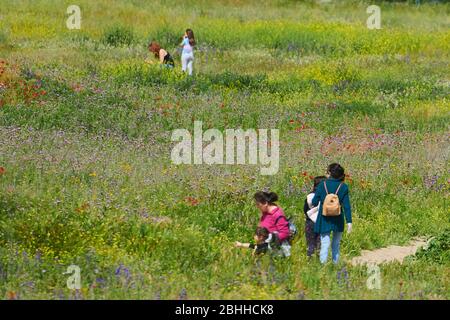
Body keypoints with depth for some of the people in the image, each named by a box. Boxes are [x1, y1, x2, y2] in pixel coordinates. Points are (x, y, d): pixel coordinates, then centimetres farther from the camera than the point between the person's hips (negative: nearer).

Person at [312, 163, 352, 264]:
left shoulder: (322, 185, -5)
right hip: (338, 220, 1)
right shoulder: (343, 187, -3)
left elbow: (314, 203, 0)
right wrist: (349, 221, -3)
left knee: (325, 244, -2)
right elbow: (346, 206, -5)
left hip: (324, 219, -1)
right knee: (336, 245, 15)